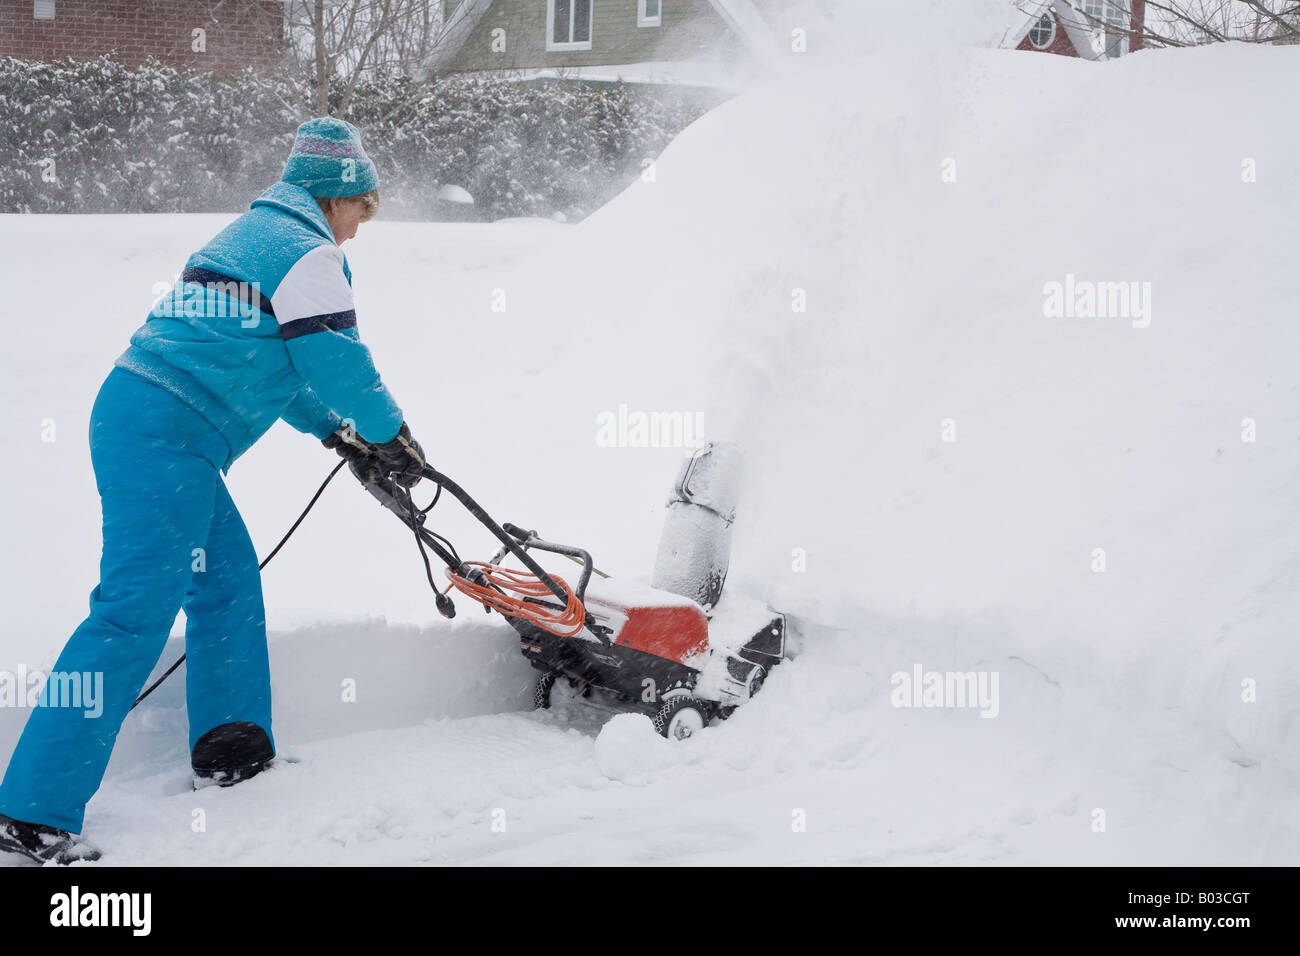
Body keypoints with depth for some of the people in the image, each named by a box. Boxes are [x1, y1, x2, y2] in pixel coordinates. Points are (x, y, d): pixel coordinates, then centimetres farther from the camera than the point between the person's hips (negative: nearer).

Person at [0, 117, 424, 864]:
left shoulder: (252, 234, 26)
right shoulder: (310, 253, -5)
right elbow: (337, 361, -9)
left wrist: (335, 431, 31)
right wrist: (395, 439, 7)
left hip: (134, 413, 11)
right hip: (167, 436, -10)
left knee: (228, 574, 19)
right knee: (136, 610, -14)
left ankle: (230, 744, 24)